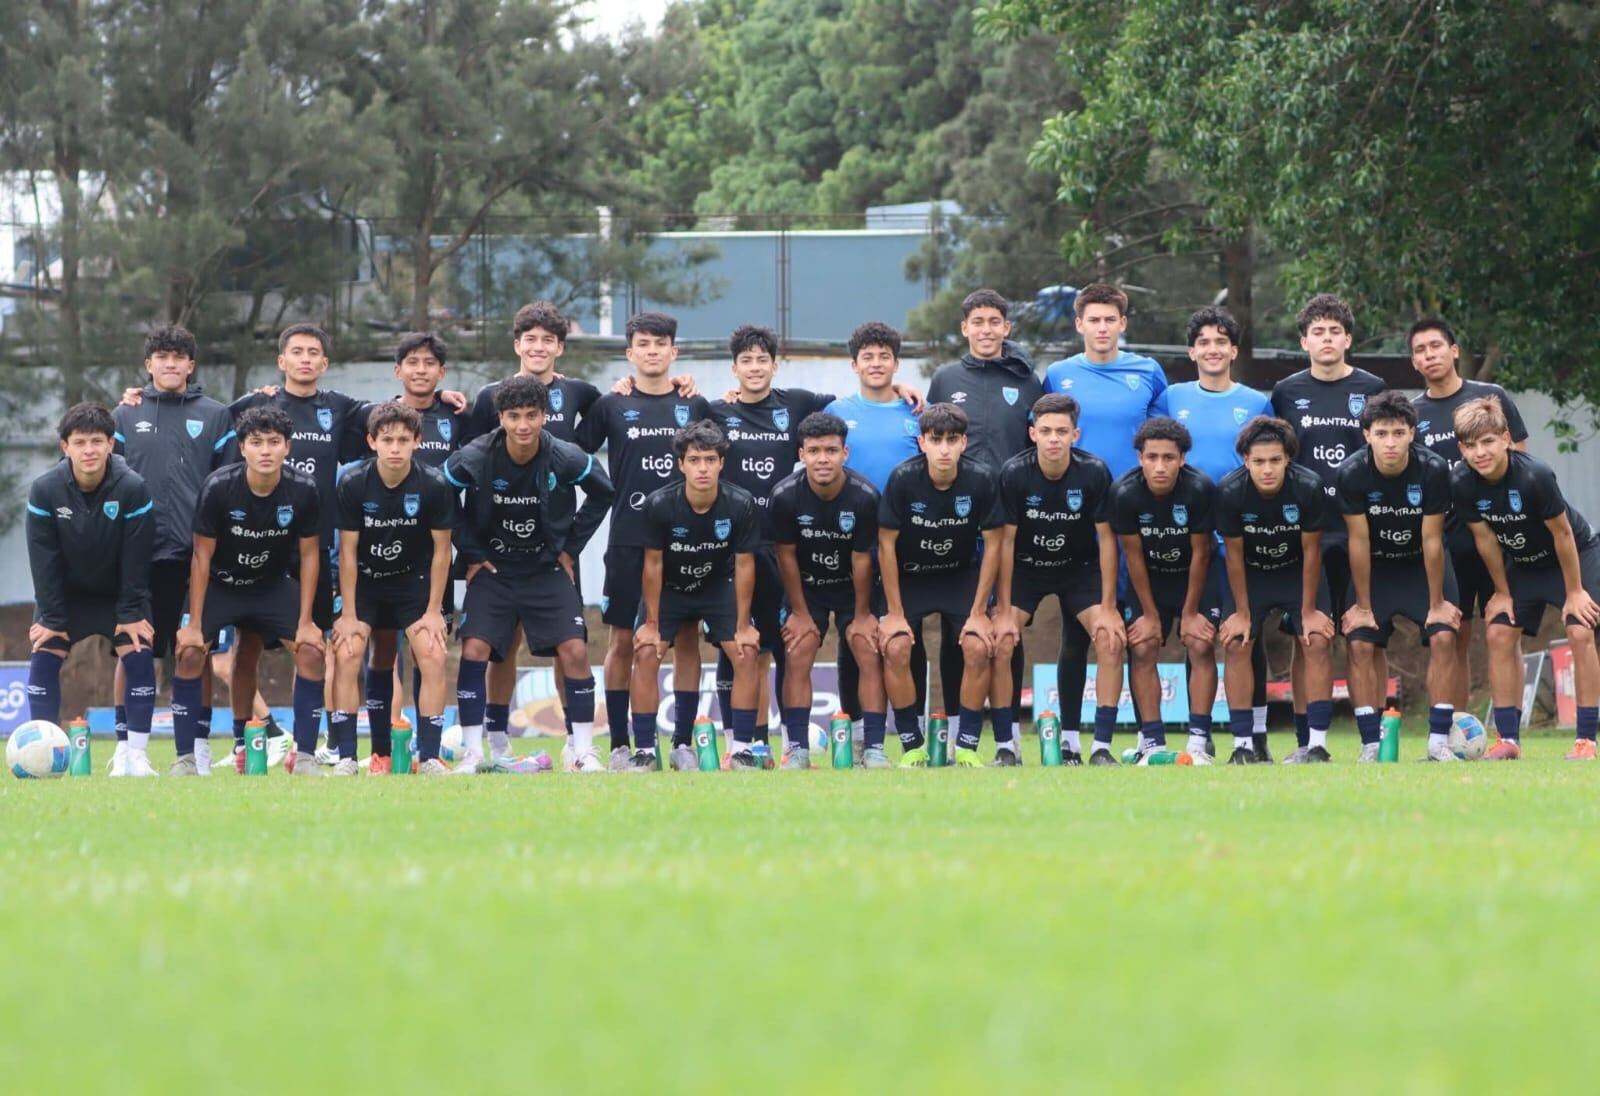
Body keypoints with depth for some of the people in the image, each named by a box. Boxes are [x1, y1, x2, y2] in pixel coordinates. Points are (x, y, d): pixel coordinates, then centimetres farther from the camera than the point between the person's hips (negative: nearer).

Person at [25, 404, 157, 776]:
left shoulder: (133, 489, -24)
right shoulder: (44, 490, -21)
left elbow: (136, 559, -17)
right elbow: (43, 559, -16)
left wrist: (131, 613, -16)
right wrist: (50, 617, -16)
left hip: (119, 593, -1)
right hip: (65, 593, 1)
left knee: (138, 654, -16)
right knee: (44, 655, -12)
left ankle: (136, 755, -11)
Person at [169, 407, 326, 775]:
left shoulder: (304, 491, -19)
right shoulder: (219, 487, -24)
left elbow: (309, 554, -6)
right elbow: (202, 556, -16)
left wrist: (306, 621, -6)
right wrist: (194, 624, -15)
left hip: (273, 585, 2)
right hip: (220, 583, -2)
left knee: (312, 652, -13)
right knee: (189, 654, -18)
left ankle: (304, 756, -2)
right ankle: (184, 758, -8)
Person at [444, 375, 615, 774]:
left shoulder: (567, 459, -15)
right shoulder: (474, 460, -17)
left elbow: (602, 494, 3)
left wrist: (571, 547, 2)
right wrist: (471, 553, -2)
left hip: (548, 569, 0)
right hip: (492, 569, 0)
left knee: (575, 650, -11)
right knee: (474, 649, -14)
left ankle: (581, 750, 2)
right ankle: (472, 752, -4)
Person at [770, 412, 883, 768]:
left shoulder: (864, 496, -25)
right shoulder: (785, 496, -23)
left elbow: (862, 559, -15)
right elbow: (786, 556, -11)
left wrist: (862, 615, -8)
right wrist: (800, 613, -7)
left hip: (852, 585, 0)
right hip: (805, 586, 0)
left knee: (869, 654, -10)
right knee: (798, 656, -11)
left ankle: (874, 748, -8)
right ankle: (798, 749, -7)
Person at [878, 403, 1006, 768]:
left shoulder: (982, 480, -18)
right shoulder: (903, 479, -20)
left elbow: (992, 545, -9)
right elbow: (886, 544, -13)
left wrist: (979, 611, -11)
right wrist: (894, 612, -13)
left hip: (961, 574, 1)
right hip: (909, 576, -1)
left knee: (978, 647, -19)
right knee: (895, 648, -20)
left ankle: (967, 747, -6)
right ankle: (913, 747, -6)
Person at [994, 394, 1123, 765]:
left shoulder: (1094, 472, -20)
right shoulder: (1014, 473, -21)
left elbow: (1106, 538, -13)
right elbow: (1006, 541, -14)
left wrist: (1108, 607, -15)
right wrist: (1004, 610, -15)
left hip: (1079, 566, 0)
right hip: (1026, 566, 0)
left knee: (1111, 638, -19)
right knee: (1000, 639, -20)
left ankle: (1101, 746, -11)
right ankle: (1005, 746, -8)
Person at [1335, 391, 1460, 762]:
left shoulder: (1433, 469, -25)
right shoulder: (1352, 473, -24)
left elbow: (1432, 541, -19)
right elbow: (1358, 541, -16)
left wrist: (1437, 603, -12)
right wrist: (1362, 605, -10)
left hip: (1423, 564, 0)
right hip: (1375, 566, 0)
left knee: (1443, 637, -15)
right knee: (1360, 644, -13)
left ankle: (1439, 741, -9)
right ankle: (1371, 745, -7)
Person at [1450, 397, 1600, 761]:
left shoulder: (1535, 476, -36)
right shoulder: (1462, 484, -23)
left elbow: (1562, 533, -24)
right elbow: (1485, 538, -9)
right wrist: (1502, 592, -1)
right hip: (1521, 563, 5)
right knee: (1499, 633, -7)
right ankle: (1508, 740, 0)